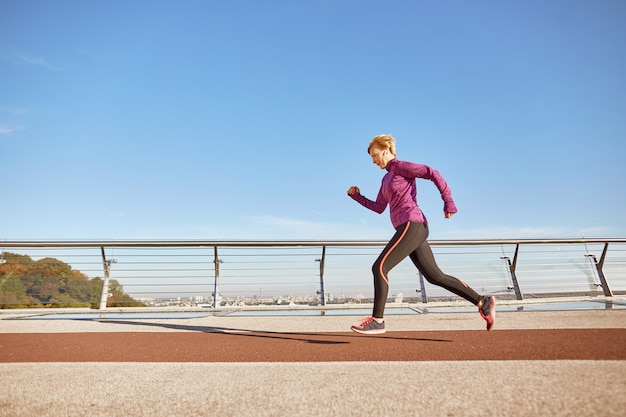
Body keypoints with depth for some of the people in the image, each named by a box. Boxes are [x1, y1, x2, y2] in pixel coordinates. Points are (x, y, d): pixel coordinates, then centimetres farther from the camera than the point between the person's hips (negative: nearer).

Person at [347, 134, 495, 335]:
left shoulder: (401, 166, -1)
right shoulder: (387, 177, 25)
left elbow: (433, 174, -9)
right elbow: (379, 207, 25)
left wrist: (448, 201, -13)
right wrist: (357, 196, 17)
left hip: (412, 226, -10)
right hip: (412, 229, 10)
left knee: (379, 267, -13)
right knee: (435, 276, 10)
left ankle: (377, 320, -8)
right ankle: (483, 303, 17)